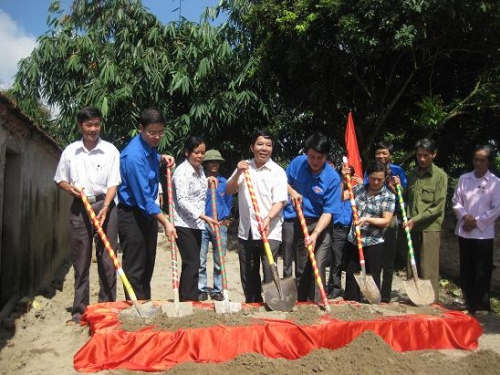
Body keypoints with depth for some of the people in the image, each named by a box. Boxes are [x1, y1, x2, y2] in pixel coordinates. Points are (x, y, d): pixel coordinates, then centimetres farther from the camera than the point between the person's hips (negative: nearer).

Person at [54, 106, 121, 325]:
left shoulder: (110, 150, 0)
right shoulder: (70, 151, 7)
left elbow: (113, 183, -4)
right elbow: (59, 179, 15)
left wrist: (105, 208, -18)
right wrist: (69, 187, -7)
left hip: (104, 205, -2)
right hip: (79, 207, 2)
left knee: (106, 259, -1)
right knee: (80, 260, 6)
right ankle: (79, 309, 14)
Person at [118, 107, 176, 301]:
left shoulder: (150, 146, 2)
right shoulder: (134, 155, -25)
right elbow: (143, 196, -27)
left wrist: (161, 158, 9)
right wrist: (165, 222, -28)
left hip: (149, 212, 9)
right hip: (131, 214, -9)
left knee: (148, 266, 15)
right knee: (134, 268, -4)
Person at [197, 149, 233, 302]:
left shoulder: (224, 182, 9)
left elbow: (228, 203, 13)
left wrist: (223, 219, 3)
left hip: (220, 225, 3)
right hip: (202, 224, -2)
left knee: (219, 261, 7)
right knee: (200, 260, -1)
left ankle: (217, 291, 16)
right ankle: (201, 290, 9)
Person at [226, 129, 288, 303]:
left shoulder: (277, 172, -4)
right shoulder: (244, 167, 8)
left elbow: (279, 201, -11)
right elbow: (228, 191, 3)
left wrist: (268, 218, -29)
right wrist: (238, 173, -14)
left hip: (269, 232, -4)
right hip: (246, 231, 4)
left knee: (269, 273, -7)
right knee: (248, 274, 13)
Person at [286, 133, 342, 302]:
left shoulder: (332, 178, -20)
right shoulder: (298, 163, -9)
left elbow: (328, 212, -21)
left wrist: (315, 234, -32)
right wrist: (292, 191, -11)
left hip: (321, 225, -4)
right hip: (301, 222, 4)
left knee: (318, 269, -11)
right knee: (301, 269, 12)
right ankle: (301, 304, 25)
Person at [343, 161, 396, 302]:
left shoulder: (388, 196, -6)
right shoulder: (359, 188, 5)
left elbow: (386, 221, -10)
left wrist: (367, 219, -21)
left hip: (374, 243, -4)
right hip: (353, 240, 4)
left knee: (373, 278, 4)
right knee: (351, 275, 12)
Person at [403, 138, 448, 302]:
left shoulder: (440, 176, -4)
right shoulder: (412, 174, 12)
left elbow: (438, 207, -9)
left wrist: (416, 219, -14)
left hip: (430, 228, -5)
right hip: (413, 228, 5)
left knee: (428, 270, -4)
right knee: (412, 268, 9)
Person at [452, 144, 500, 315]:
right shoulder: (464, 178, 7)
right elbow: (456, 201, 7)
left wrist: (477, 221, -10)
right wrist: (465, 216, -10)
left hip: (484, 233, -3)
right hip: (464, 231, 3)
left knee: (482, 271, 0)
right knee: (466, 270, 10)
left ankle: (482, 306, 9)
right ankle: (469, 303, 21)